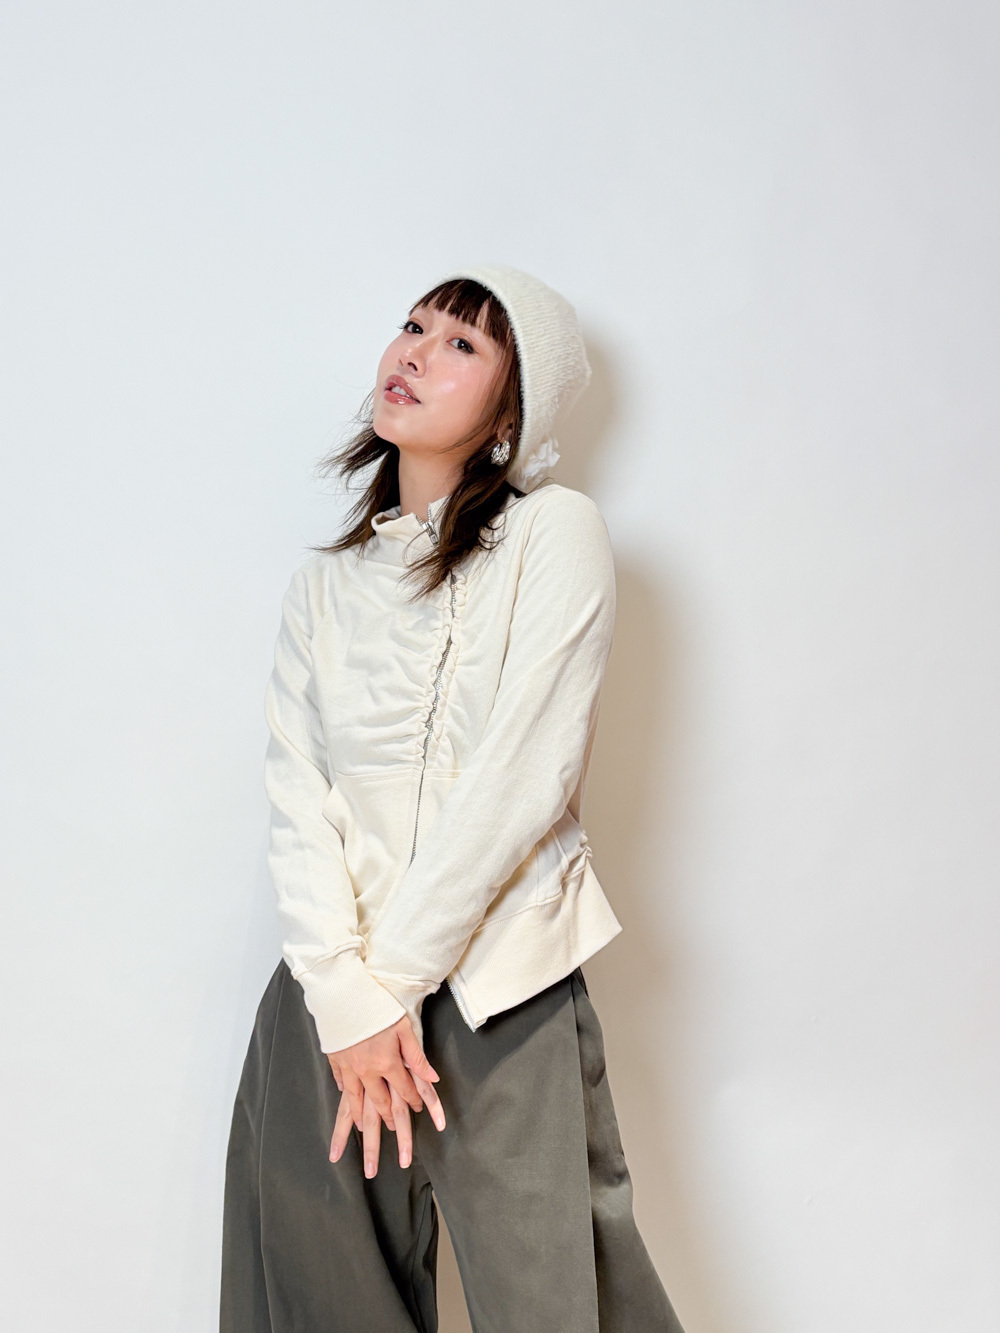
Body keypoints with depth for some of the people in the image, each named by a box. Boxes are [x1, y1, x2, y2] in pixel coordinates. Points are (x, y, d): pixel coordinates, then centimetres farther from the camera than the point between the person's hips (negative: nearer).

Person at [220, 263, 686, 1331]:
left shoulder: (555, 531, -2)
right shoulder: (325, 580, 12)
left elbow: (527, 777, -10)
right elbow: (296, 794, 0)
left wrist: (391, 972, -9)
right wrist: (348, 1000, -13)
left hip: (497, 983, -3)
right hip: (332, 987, 4)